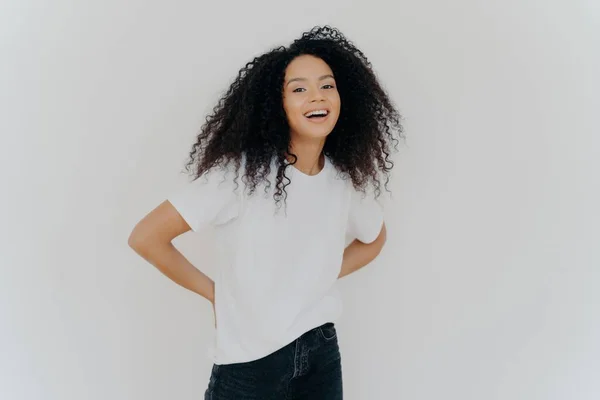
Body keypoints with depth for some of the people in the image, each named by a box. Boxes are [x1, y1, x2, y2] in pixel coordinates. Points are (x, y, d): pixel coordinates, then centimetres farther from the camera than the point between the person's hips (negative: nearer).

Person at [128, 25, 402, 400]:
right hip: (250, 361, -4)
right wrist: (213, 292, -7)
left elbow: (374, 239, 18)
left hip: (322, 350, 4)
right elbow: (147, 237, -17)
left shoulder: (347, 179, -3)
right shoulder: (242, 171, -18)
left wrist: (318, 279, 5)